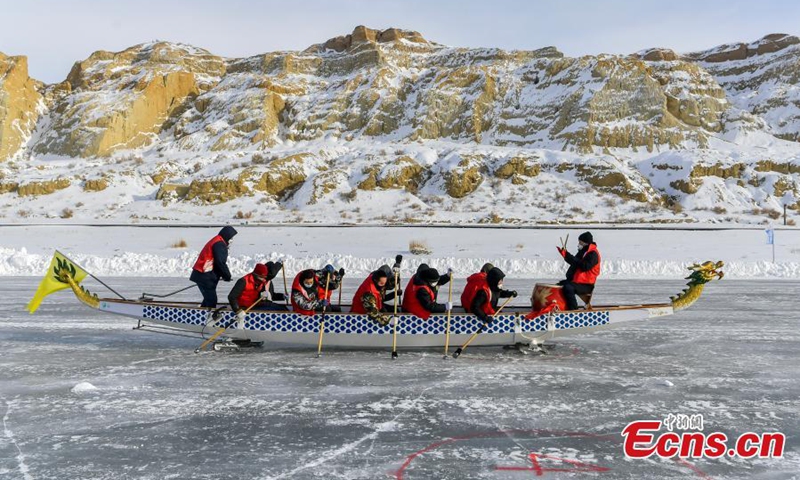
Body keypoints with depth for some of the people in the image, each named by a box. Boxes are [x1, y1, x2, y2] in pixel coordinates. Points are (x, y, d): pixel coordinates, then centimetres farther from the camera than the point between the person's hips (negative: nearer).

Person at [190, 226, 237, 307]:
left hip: (201, 274, 11)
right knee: (211, 299, -9)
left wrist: (225, 275, 13)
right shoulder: (219, 244, -13)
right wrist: (227, 276, -8)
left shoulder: (216, 241, 21)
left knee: (209, 298, 19)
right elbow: (220, 262, -19)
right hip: (205, 276, -11)